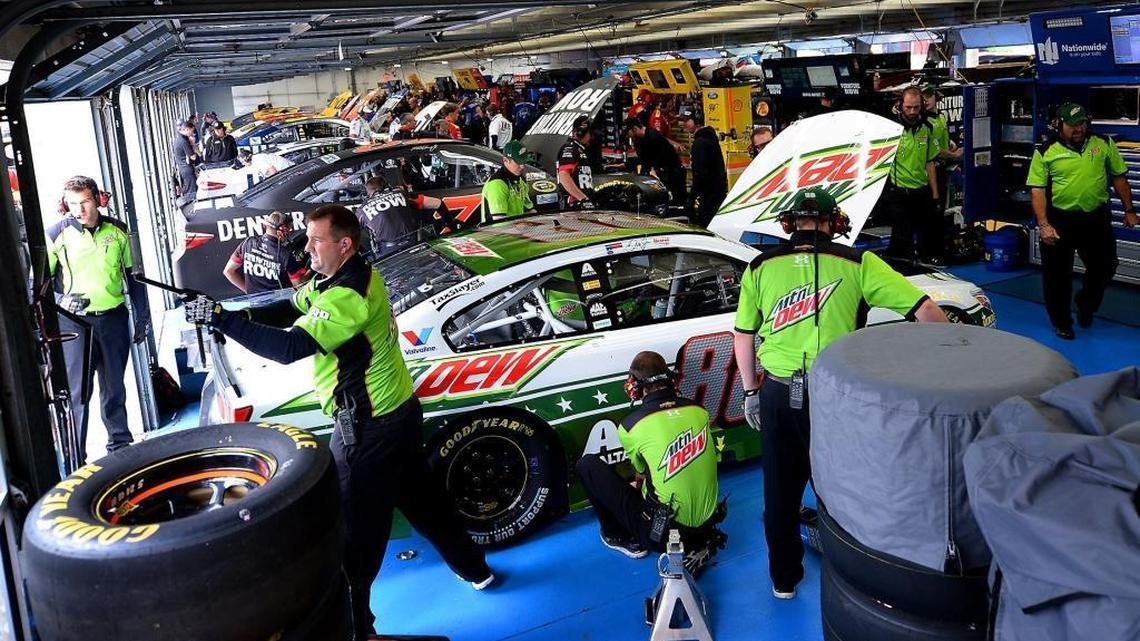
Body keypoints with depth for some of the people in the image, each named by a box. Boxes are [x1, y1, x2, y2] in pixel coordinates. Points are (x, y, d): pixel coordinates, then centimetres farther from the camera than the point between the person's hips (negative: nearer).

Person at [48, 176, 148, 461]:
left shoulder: (117, 231, 4)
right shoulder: (57, 234, -5)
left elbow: (133, 276, 12)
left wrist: (141, 316, 11)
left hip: (114, 318, 3)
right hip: (74, 322, -3)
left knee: (114, 387, 14)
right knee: (78, 391, -6)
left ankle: (120, 444, 28)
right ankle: (75, 458, 1)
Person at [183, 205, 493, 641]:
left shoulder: (347, 296, -26)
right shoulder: (348, 276, 6)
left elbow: (289, 348, -33)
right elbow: (294, 307, 13)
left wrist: (220, 319, -30)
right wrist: (247, 314, -5)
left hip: (368, 425, -10)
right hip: (399, 409, 10)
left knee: (355, 523, 1)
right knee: (419, 495, 23)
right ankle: (472, 567, 38)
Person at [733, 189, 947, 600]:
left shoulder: (761, 266, 3)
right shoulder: (857, 263, -3)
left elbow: (742, 337, 6)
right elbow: (926, 310, -6)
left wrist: (750, 392, 17)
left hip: (778, 394, 2)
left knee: (780, 490, 18)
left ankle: (783, 580, 35)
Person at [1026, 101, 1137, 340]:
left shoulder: (1104, 144, 4)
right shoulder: (1046, 153, -5)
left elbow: (1119, 177, 12)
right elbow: (1037, 190, -9)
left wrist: (1129, 210, 10)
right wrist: (1043, 225, -17)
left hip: (1097, 219, 3)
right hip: (1059, 220, -2)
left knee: (1104, 267, 10)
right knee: (1057, 275, 6)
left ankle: (1085, 306, 38)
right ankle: (1061, 323, 24)